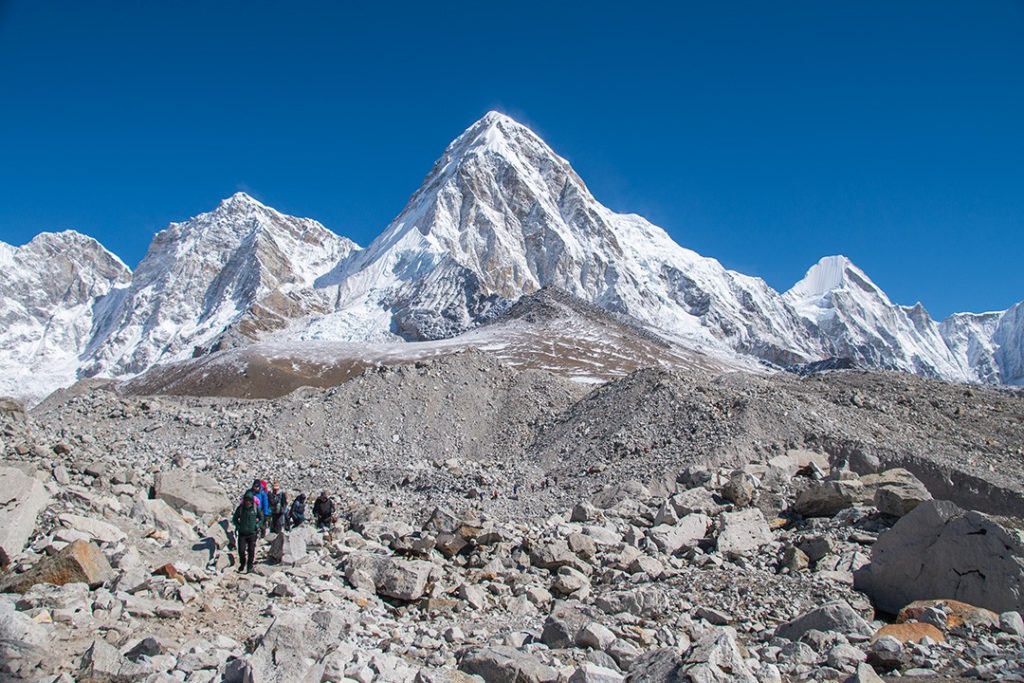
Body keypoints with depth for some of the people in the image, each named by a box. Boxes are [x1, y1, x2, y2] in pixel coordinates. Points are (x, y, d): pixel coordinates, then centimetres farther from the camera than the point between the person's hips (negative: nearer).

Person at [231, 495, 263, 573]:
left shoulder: (256, 508, -4)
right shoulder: (240, 508, -3)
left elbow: (261, 518, 10)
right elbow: (234, 518, 12)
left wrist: (258, 525, -4)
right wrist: (237, 526, -2)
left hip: (252, 533, -1)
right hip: (242, 533, 1)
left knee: (251, 550, 1)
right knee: (241, 550, -2)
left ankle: (250, 566, 16)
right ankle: (242, 563, 26)